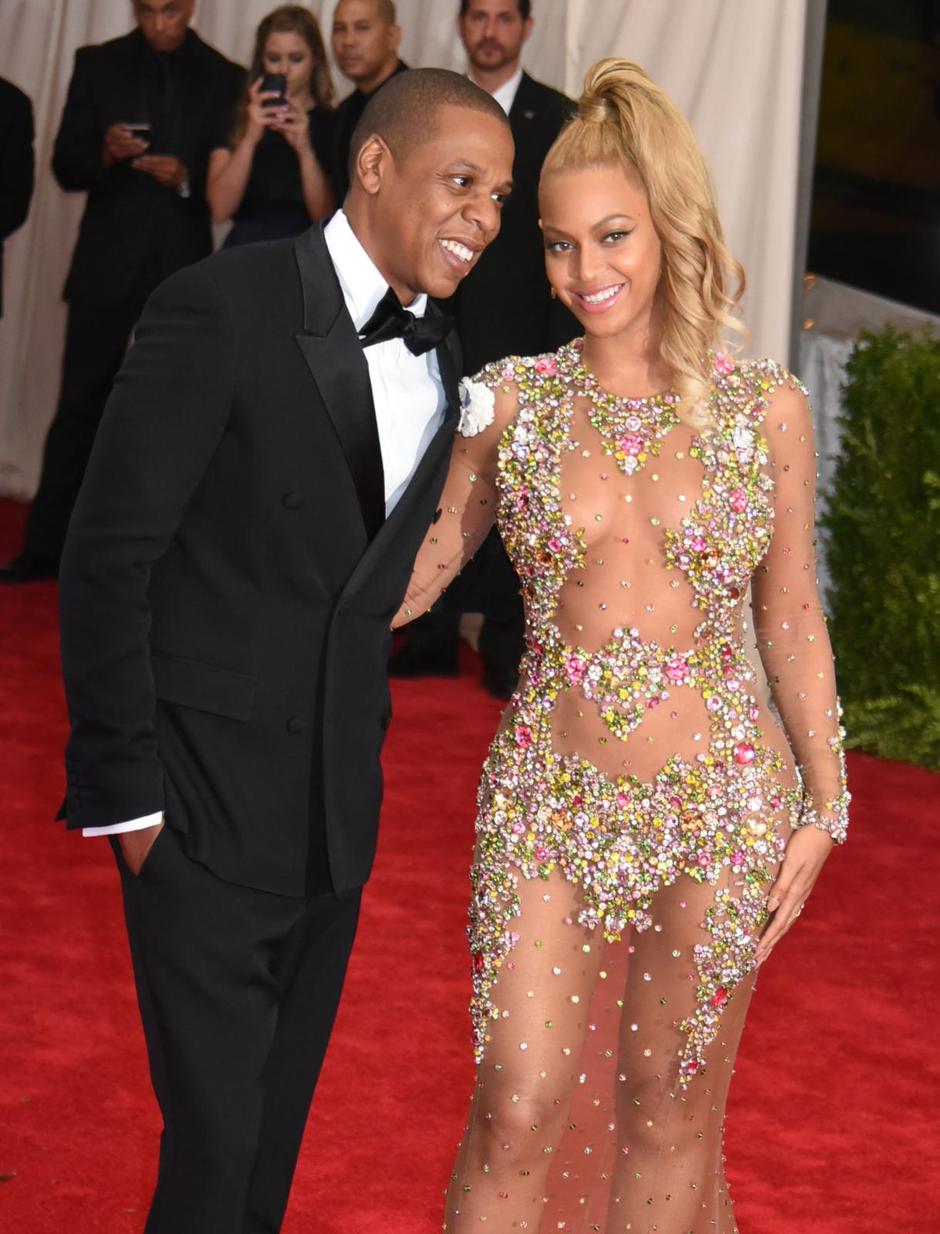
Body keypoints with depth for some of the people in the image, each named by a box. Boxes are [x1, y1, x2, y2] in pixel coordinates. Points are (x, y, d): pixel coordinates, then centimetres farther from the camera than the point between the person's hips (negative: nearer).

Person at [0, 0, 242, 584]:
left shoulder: (224, 79, 2)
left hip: (183, 270, 0)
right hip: (107, 266, 0)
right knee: (80, 406, 1)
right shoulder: (97, 65, 4)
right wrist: (104, 153, -18)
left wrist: (187, 177, -19)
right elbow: (65, 168, 3)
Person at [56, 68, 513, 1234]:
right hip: (207, 798, -6)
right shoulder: (218, 310, -15)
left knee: (279, 1116, 16)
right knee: (217, 1138, -2)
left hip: (338, 806, 6)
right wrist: (124, 788, -13)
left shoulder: (440, 355, 6)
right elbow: (106, 559, -14)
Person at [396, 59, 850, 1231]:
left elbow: (789, 613, 6)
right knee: (518, 1113, 0)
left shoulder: (765, 407, -2)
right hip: (547, 797, 0)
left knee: (671, 1111, 10)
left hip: (719, 803, 0)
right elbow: (417, 569, 7)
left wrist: (825, 803, 1)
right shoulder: (510, 397, -1)